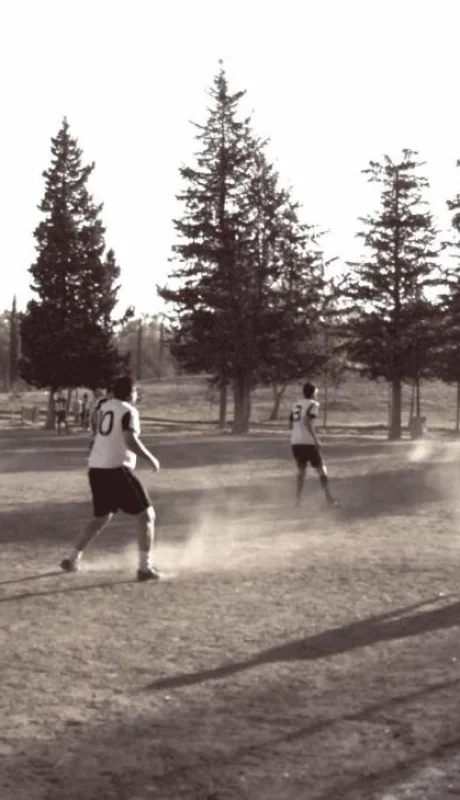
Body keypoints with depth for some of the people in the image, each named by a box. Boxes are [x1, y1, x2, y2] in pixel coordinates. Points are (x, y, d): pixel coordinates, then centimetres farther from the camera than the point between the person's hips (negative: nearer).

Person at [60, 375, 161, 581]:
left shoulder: (105, 407, 13)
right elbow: (130, 441, -21)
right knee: (146, 515, 1)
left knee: (102, 517, 26)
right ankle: (145, 567, -6)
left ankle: (72, 559, 27)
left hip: (96, 469, 8)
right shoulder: (128, 411, -9)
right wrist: (150, 459, -12)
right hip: (116, 469, -8)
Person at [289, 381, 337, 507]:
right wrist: (315, 438, -17)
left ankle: (297, 499, 11)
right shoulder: (313, 404, -6)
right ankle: (329, 498, 0)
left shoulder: (296, 405, 14)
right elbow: (307, 421, -20)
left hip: (295, 442, 6)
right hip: (308, 442, -6)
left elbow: (290, 424, 16)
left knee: (301, 470, 19)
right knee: (321, 469, 5)